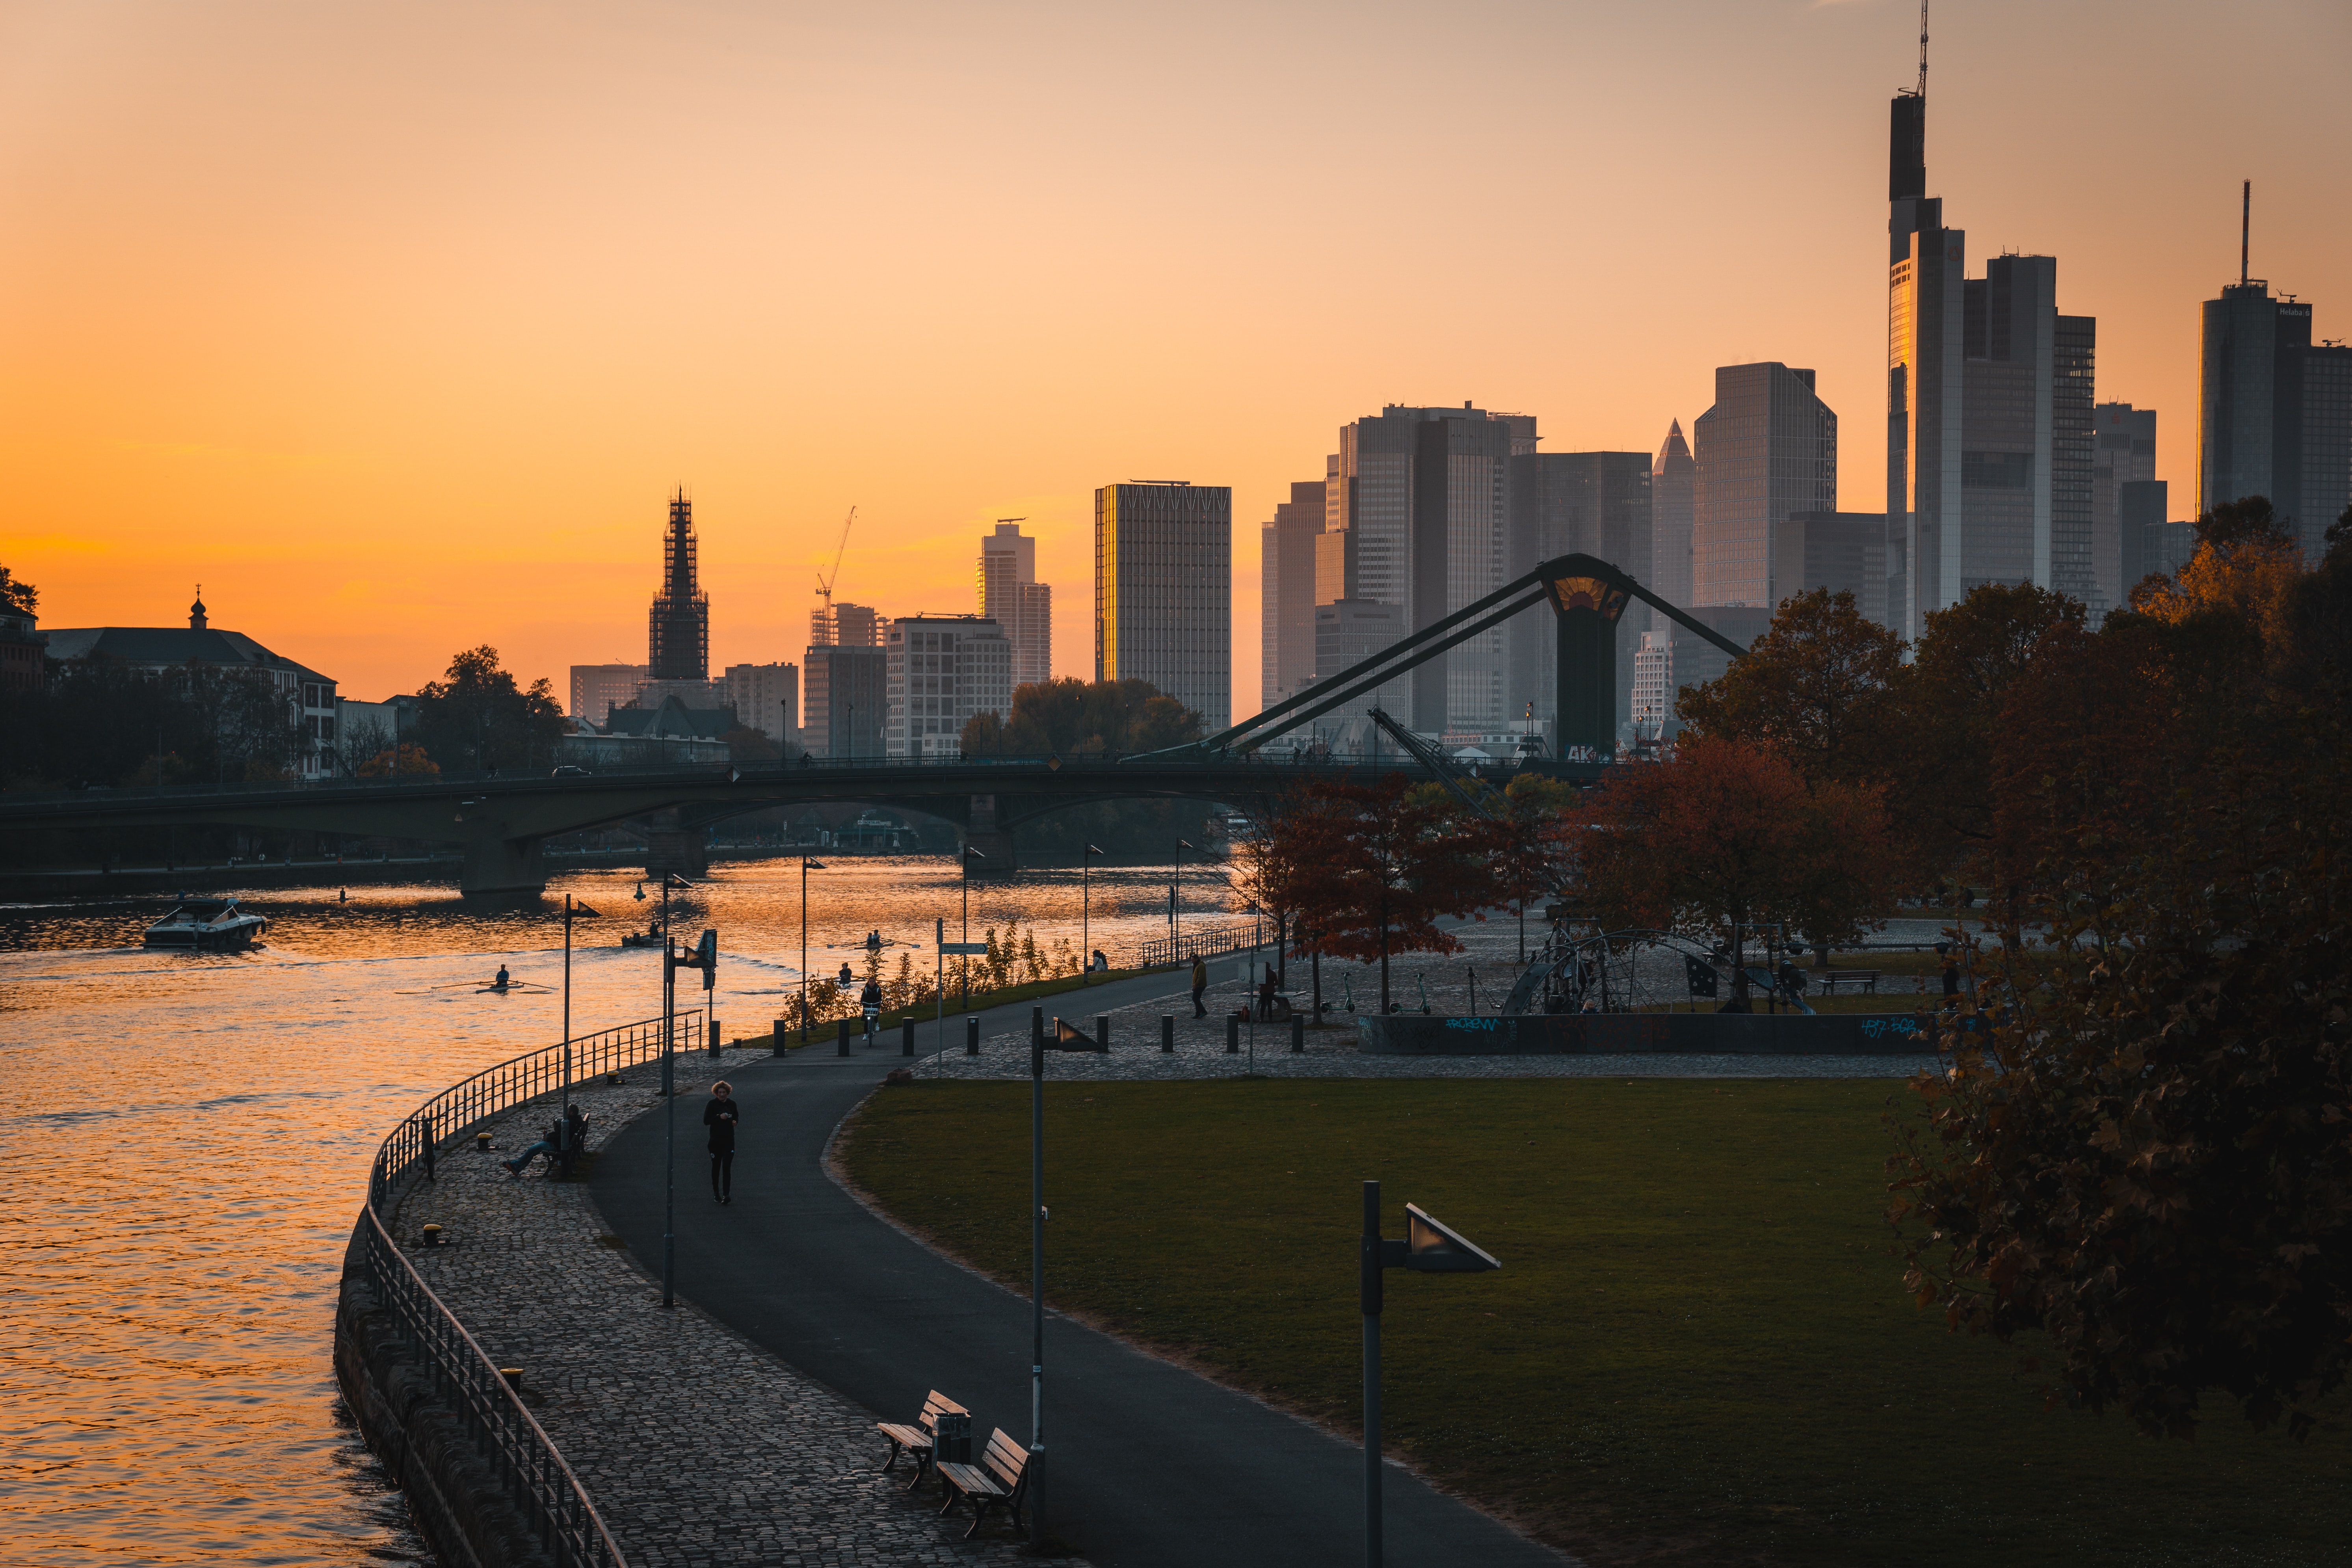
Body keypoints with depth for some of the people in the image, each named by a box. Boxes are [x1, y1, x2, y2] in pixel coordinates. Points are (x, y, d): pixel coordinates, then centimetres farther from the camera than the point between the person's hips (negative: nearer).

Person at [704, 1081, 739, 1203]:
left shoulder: (732, 1104, 5)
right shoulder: (712, 1104, -4)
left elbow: (736, 1117, 20)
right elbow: (706, 1121, -8)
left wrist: (735, 1121, -3)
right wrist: (719, 1117, -20)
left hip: (729, 1140, 1)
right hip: (716, 1140, -1)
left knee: (727, 1167, -10)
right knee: (716, 1167, 10)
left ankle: (726, 1194, -16)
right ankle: (716, 1193, 24)